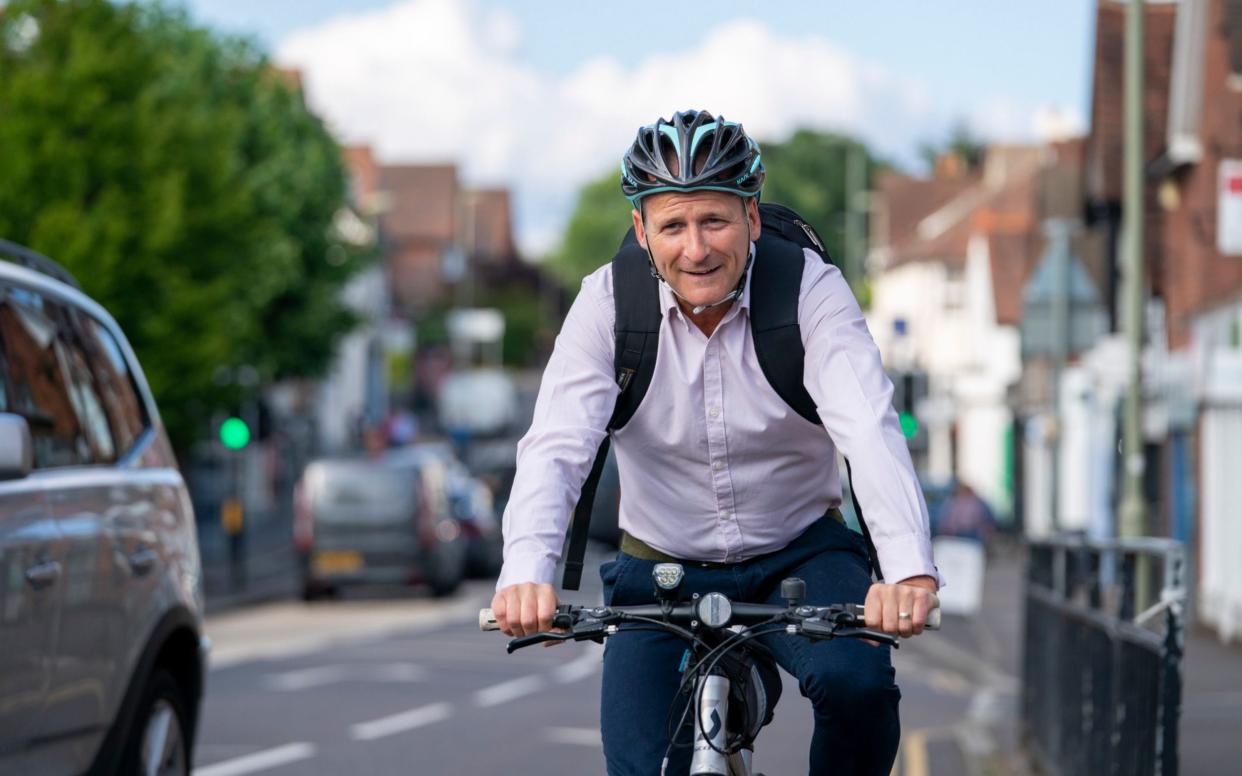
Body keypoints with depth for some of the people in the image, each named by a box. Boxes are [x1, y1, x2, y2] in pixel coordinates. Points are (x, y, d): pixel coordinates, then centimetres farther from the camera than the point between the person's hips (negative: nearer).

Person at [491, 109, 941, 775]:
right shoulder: (608, 303, -13)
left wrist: (909, 570, -49)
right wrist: (527, 573, -45)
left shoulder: (812, 290, -17)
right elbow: (556, 446, -25)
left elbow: (869, 428, -31)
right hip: (662, 568, 1)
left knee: (855, 682, -29)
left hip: (797, 556, -1)